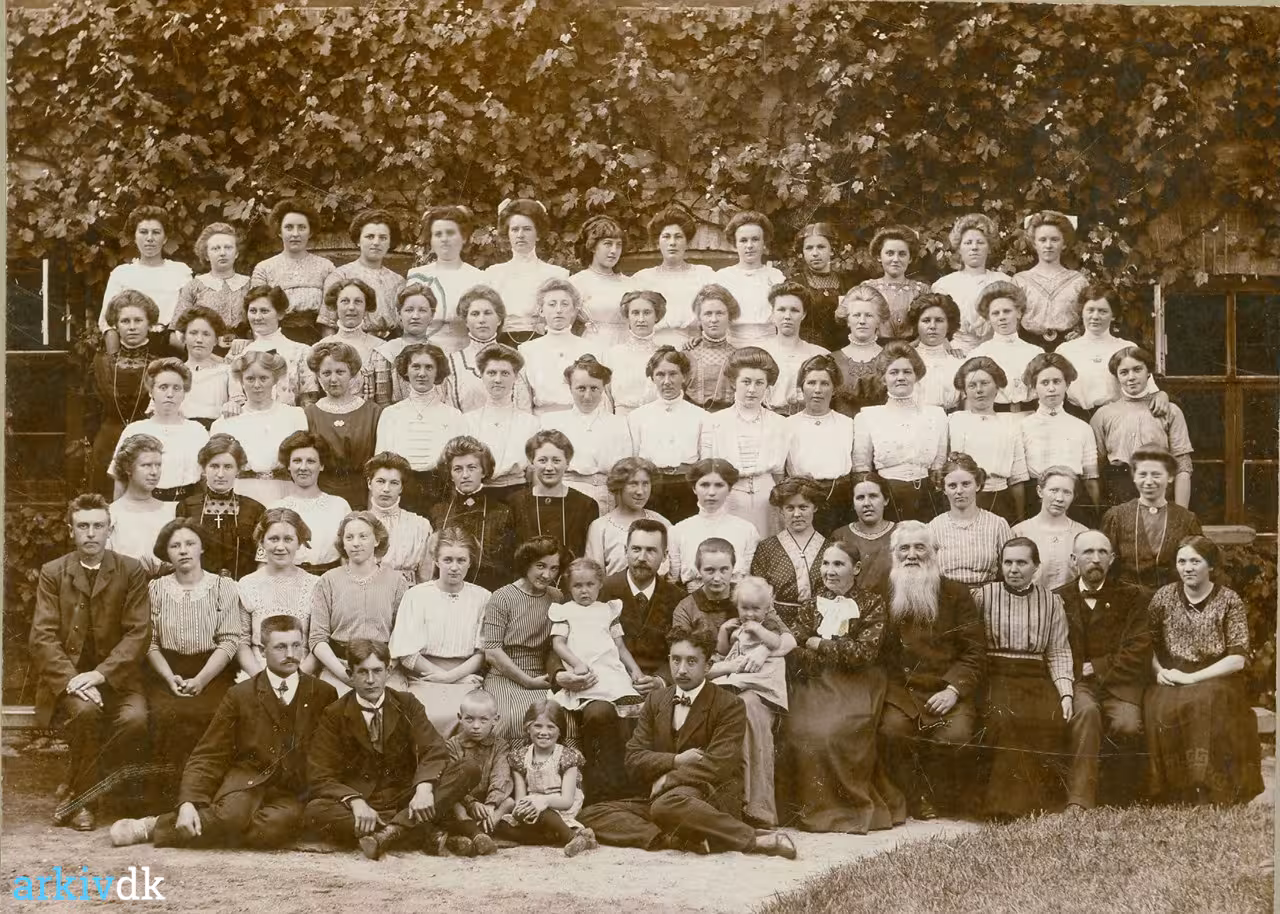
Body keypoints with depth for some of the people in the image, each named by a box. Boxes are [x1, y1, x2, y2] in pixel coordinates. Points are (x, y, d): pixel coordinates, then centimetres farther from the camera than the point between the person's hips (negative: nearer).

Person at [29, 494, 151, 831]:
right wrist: (71, 679, -21)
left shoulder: (131, 571, 5)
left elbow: (139, 633, -4)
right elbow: (42, 637, -4)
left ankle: (76, 796, -10)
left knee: (135, 718, -30)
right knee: (84, 710, -33)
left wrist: (100, 674, -18)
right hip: (67, 676, -1)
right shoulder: (53, 573, 5)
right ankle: (84, 802, -11)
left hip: (115, 676, 1)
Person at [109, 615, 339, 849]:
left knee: (278, 824, -35)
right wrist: (188, 802, -13)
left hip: (294, 793, 1)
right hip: (246, 783, -1)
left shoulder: (324, 695, 8)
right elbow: (208, 756, 2)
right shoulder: (239, 695, 7)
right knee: (232, 815, -38)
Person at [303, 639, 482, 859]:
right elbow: (320, 777, -8)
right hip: (361, 803, -2)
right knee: (314, 813, -34)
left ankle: (392, 831, -35)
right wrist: (355, 802, -27)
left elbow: (434, 750, -6)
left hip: (406, 799, 2)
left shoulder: (406, 704, 7)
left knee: (470, 769, -18)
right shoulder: (334, 715, 1)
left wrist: (424, 787, -28)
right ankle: (424, 832, -36)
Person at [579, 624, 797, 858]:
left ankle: (755, 840, -30)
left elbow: (718, 765, -12)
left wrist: (668, 779, -10)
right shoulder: (656, 700, 14)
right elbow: (634, 757, 7)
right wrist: (676, 761, -10)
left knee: (668, 805, -41)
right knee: (592, 815, -15)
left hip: (712, 797, -6)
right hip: (661, 797, 6)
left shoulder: (729, 705, -2)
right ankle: (674, 839, -31)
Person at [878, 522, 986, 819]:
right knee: (893, 728, -30)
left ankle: (958, 801, 0)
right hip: (900, 689, 0)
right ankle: (918, 798, -10)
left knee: (955, 735, -28)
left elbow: (975, 651, 5)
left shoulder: (956, 594, 11)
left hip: (948, 688, 0)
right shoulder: (883, 595, 12)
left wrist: (954, 689, -10)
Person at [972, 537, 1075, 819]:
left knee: (1053, 719, -28)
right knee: (1003, 718, -32)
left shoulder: (1051, 601, 14)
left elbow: (1059, 652, 9)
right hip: (995, 676, -2)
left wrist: (1066, 692, -5)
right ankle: (1007, 805, -28)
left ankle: (1039, 801, -18)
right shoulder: (983, 595, 7)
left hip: (1036, 677, 2)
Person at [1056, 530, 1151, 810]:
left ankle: (1124, 800, -11)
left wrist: (1095, 668, -7)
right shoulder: (1058, 599, 12)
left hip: (1119, 684, 0)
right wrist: (1080, 673, -12)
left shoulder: (1132, 598, 10)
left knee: (1127, 725, -31)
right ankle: (1080, 801, -39)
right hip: (1075, 683, 0)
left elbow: (1137, 652, -1)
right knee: (1086, 711, -35)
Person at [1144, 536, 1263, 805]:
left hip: (1216, 681, -2)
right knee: (1161, 709, -31)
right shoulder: (1164, 597, 9)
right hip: (1171, 682, 2)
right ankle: (1177, 794, -24)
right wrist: (1159, 670, -9)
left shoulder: (1229, 601, 1)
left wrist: (1192, 678, -15)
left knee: (1207, 702, -36)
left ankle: (1212, 795, -29)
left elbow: (1238, 659, -6)